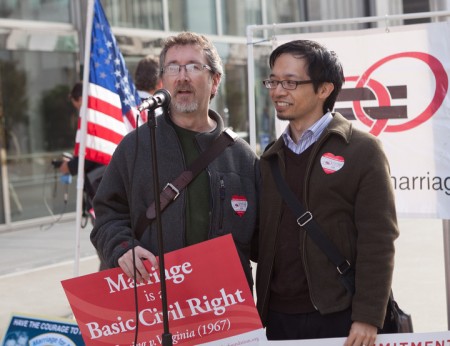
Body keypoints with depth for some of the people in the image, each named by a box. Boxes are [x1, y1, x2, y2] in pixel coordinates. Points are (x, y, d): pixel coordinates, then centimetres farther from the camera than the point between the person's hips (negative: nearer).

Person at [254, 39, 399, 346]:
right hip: (278, 317, 5)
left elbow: (377, 241, -9)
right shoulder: (270, 159, 12)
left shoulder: (362, 150, -4)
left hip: (339, 317, -4)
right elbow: (262, 241, 14)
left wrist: (368, 317, -14)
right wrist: (258, 310, 5)